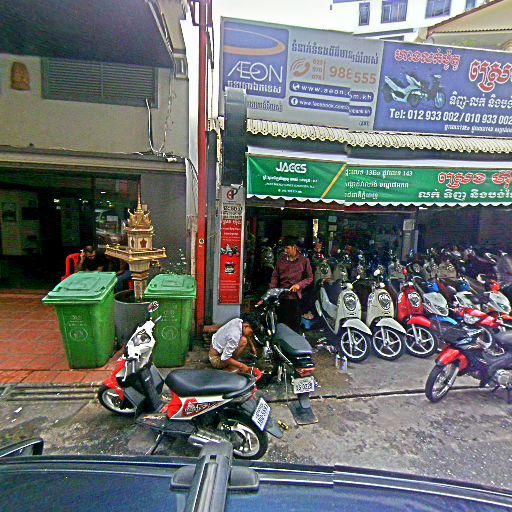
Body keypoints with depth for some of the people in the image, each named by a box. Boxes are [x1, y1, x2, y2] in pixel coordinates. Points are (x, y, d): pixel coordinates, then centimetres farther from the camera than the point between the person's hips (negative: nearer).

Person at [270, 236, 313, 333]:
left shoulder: (304, 261, 0)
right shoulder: (281, 259, 7)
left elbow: (310, 277, 2)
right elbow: (275, 276, 9)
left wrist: (299, 285, -13)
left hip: (295, 296, -2)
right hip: (281, 296, 3)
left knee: (295, 324, 5)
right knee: (281, 323, 8)